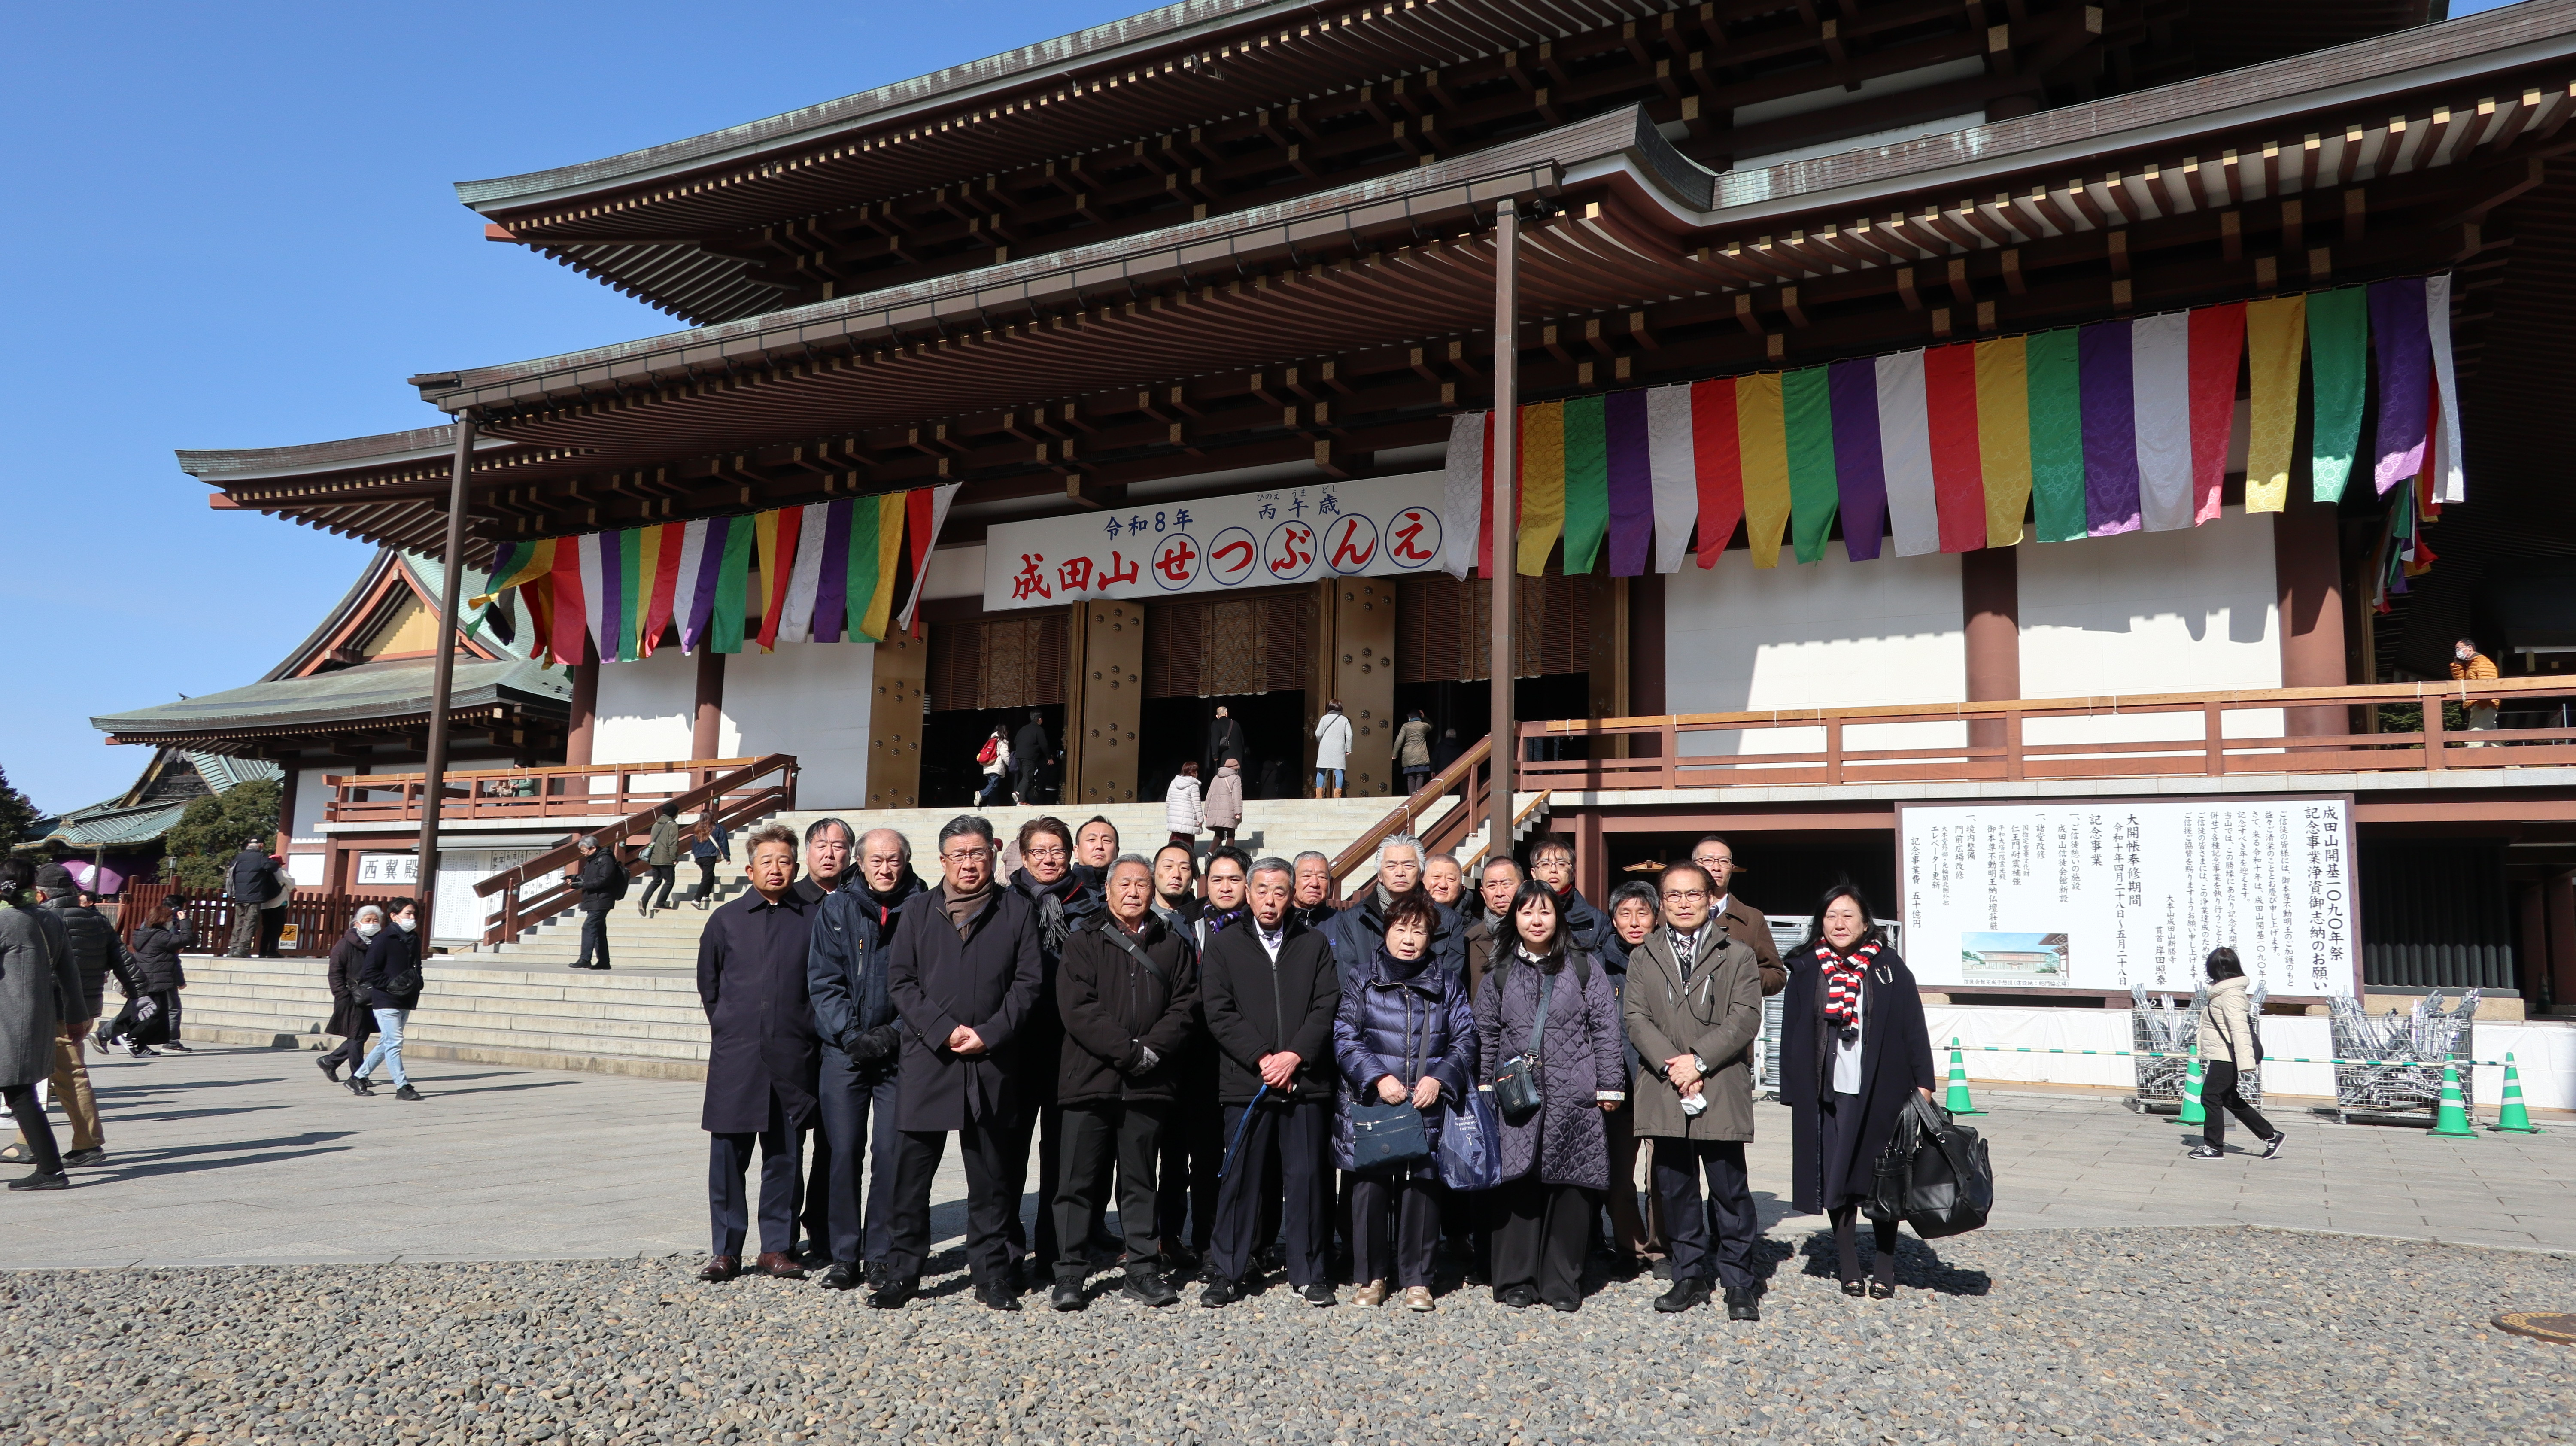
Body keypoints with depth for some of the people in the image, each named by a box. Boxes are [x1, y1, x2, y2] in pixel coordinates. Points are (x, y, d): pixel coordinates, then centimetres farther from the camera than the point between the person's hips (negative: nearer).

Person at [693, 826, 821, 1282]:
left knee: (785, 1157, 6)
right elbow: (708, 984, 17)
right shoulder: (726, 919, 8)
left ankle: (778, 1248, 16)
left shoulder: (815, 919, 4)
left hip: (793, 1059, 0)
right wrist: (730, 1030, 14)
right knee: (728, 1155, 2)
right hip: (735, 1056, 1)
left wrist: (809, 1035, 7)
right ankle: (725, 1250, 12)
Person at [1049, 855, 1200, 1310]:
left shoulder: (1174, 946, 13)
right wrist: (1130, 1051, -13)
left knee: (1140, 1180, 8)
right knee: (1081, 1181, 1)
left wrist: (1151, 1050, -11)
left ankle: (1143, 1271, 14)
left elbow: (1185, 1008, 4)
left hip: (1149, 1084, 2)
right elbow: (1079, 1009, -6)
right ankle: (1070, 1273, 8)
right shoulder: (1083, 943, 6)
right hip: (1091, 1079, -1)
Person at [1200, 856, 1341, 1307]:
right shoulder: (1224, 947, 8)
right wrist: (1263, 1058, -10)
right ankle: (1228, 1274, 13)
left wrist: (1294, 1056, -10)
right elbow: (1218, 1013, -1)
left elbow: (1327, 1007, 3)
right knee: (1242, 1179, 2)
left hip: (1305, 1081, 1)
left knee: (1307, 1177, 2)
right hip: (1246, 1082, 0)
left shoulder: (1315, 945, 10)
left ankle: (1310, 1274, 13)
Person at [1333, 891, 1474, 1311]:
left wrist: (1438, 1078, -9)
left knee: (1422, 1185, -2)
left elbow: (1465, 1039, 8)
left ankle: (1417, 1279, 9)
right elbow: (1344, 1035, -1)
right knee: (1370, 1184, -1)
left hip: (1427, 1106, 1)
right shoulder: (1359, 977, 8)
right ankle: (1371, 1276, 13)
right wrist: (1377, 1077, -13)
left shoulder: (1446, 985, 14)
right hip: (1369, 1102, -1)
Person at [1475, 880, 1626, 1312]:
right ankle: (1517, 1280, 9)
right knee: (1518, 1184, -2)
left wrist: (1610, 1086, -2)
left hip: (1575, 1098, -1)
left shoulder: (1584, 966, 6)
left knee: (1571, 1187, 0)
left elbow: (1606, 1027, 3)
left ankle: (1563, 1284, 11)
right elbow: (1486, 1036, 14)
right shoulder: (1500, 973, 11)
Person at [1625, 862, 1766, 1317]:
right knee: (1674, 1187, 7)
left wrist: (1699, 1060, -13)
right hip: (1663, 1091, 2)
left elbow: (1746, 1018, -3)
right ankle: (1691, 1275, 19)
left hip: (1722, 1088, -2)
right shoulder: (1643, 958, 13)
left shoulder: (1737, 955, 7)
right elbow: (1636, 1018, 2)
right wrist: (1671, 1065, -12)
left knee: (1729, 1187, 0)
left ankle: (1739, 1281, 10)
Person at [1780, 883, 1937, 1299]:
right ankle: (1848, 1265, 16)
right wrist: (1793, 1091, 1)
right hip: (1828, 1095, 1)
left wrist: (1922, 1084, -5)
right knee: (1836, 1180, 5)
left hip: (1881, 1093, -1)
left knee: (1884, 1180, 5)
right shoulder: (1806, 972, 5)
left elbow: (1914, 1030, 1)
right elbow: (1792, 1036, 6)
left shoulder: (1889, 969, 2)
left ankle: (1885, 1266, 17)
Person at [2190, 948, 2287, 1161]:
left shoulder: (2231, 995, -18)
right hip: (2222, 1056, 10)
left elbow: (2240, 1030, -25)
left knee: (2211, 1097, -3)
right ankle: (2271, 1136, 21)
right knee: (2230, 1099, 15)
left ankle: (2213, 1146, 5)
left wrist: (2246, 1062, -29)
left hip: (2226, 1058, -10)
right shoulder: (2223, 993, 14)